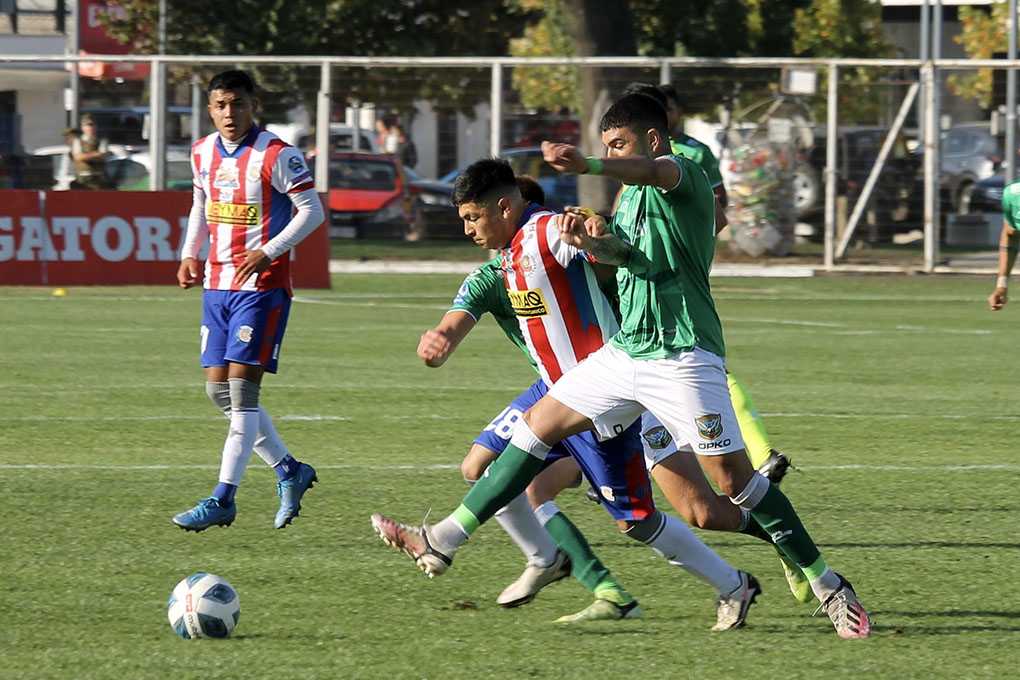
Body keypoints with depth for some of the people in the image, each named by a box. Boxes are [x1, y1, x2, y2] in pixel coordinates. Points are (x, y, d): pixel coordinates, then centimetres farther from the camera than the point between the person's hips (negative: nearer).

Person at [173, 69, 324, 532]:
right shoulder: (203, 153, 8)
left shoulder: (276, 156, -12)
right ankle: (289, 471, 20)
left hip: (262, 284, -7)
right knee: (218, 388, 5)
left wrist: (267, 253, -20)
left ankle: (224, 498, -9)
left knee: (242, 387, -11)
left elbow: (311, 211, -10)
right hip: (218, 282, 7)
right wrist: (189, 254, 8)